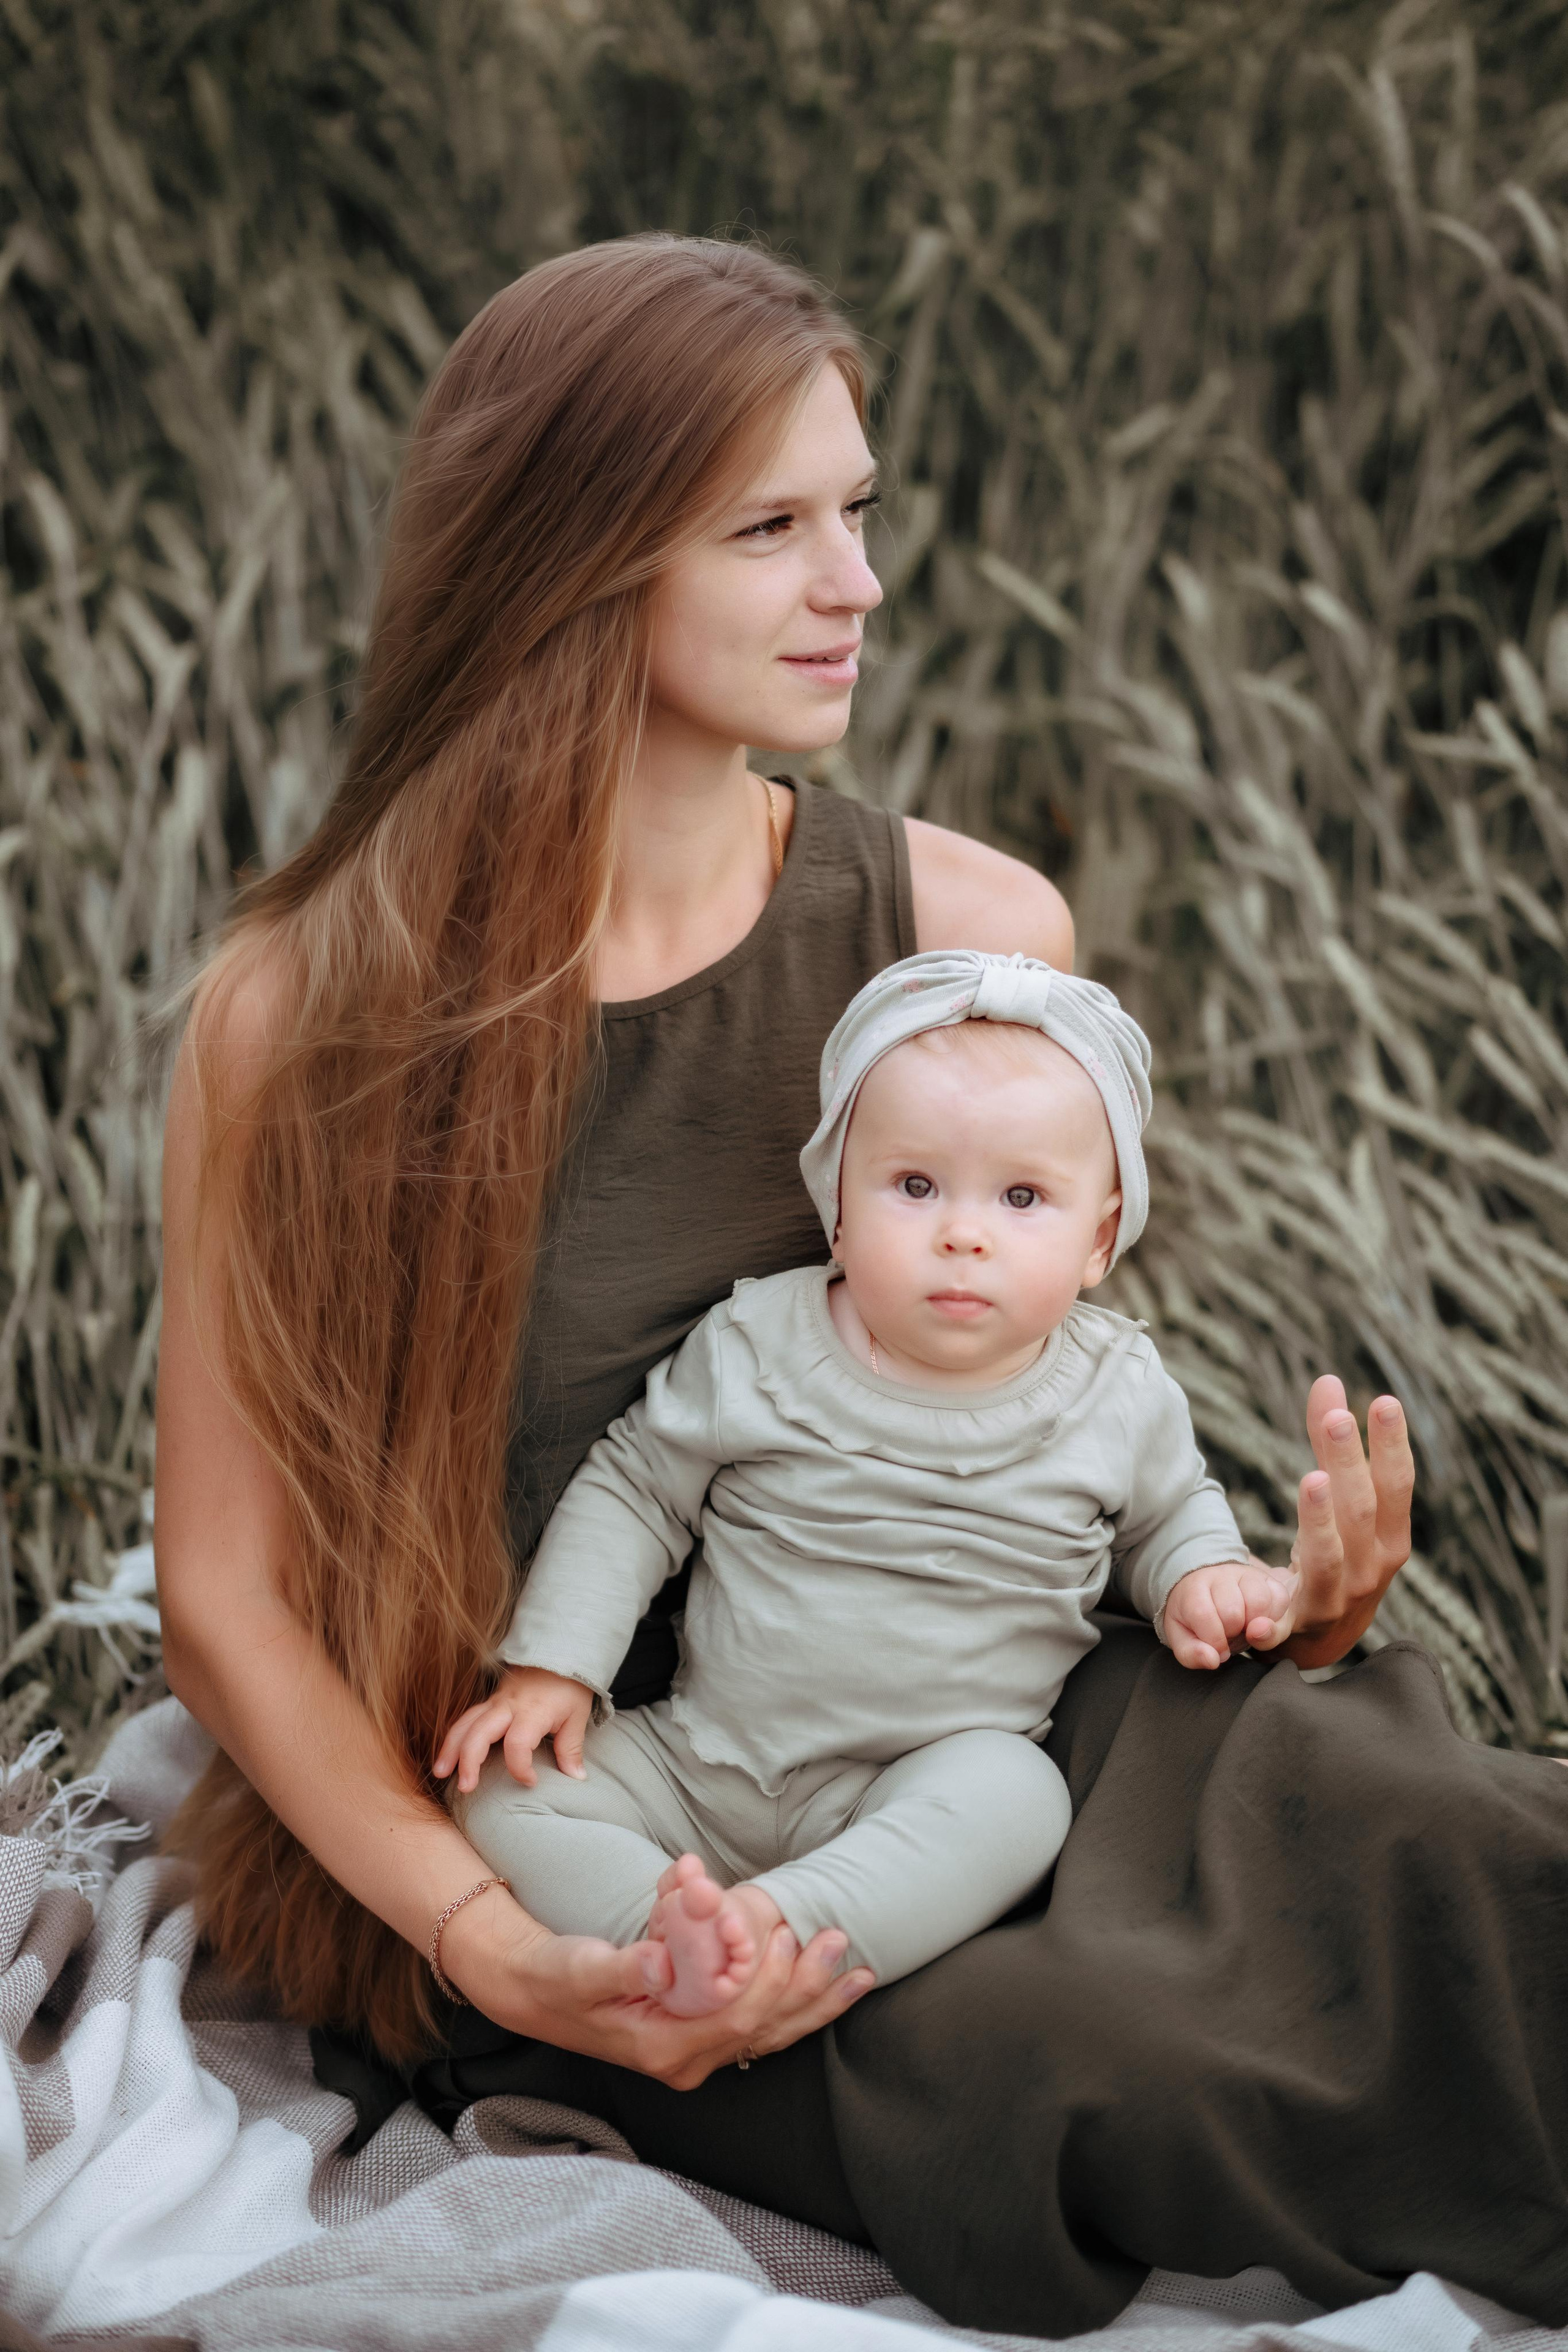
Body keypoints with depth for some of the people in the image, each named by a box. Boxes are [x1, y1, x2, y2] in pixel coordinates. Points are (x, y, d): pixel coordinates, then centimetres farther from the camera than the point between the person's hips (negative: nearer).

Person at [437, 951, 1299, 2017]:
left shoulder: (1117, 1394, -2)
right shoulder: (756, 1347, -5)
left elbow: (1165, 1509, 19)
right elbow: (633, 1491, 5)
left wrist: (1201, 1577, -4)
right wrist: (551, 1666, -4)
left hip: (937, 1780, -1)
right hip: (701, 1760, 2)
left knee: (1016, 1796, -34)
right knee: (507, 1792, -16)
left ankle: (776, 1923, -44)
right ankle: (665, 1938, -34)